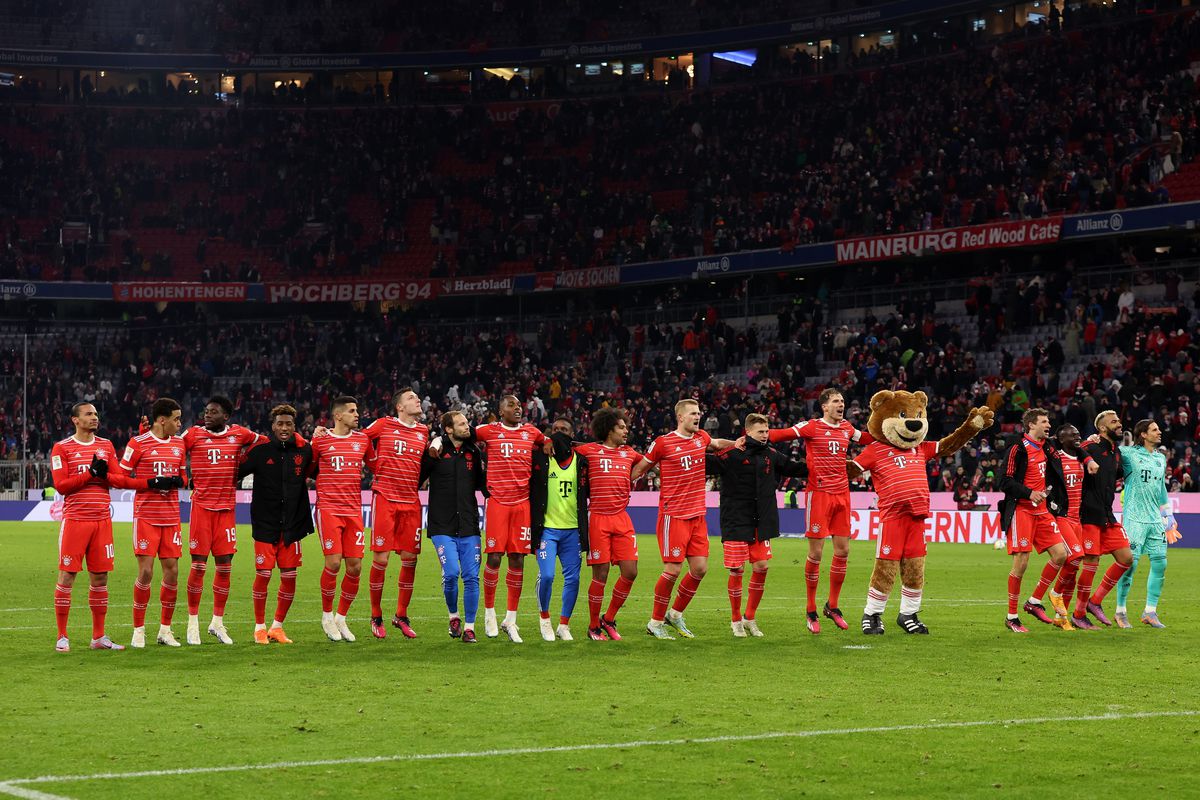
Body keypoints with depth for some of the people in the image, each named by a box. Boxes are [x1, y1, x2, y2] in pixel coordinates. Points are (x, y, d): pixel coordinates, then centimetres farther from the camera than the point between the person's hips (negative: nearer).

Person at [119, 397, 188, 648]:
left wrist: (176, 481, -1)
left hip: (171, 518, 5)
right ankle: (138, 630, 4)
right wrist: (152, 483, -14)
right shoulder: (138, 443, -5)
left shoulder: (179, 444, 12)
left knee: (172, 571, 3)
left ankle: (165, 629, 15)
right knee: (145, 572, -7)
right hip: (146, 516, -5)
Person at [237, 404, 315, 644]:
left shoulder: (304, 450, 2)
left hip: (292, 524, 3)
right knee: (263, 575, -3)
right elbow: (236, 473, 1)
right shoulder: (260, 449, -6)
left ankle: (277, 627, 19)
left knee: (289, 577, 4)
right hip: (265, 523, -3)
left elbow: (311, 472, 21)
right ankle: (260, 627, 13)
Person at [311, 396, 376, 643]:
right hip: (328, 509, -4)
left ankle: (341, 618, 16)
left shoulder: (362, 439, 11)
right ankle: (327, 615, 8)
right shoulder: (320, 440, 1)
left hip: (354, 510, 4)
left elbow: (376, 466, 23)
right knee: (333, 563, -12)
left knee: (355, 567, -1)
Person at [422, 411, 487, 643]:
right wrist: (431, 457, -16)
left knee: (471, 577, -1)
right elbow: (416, 480, -4)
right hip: (442, 526, -4)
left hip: (469, 527, 4)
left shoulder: (473, 452, 10)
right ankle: (453, 616, 10)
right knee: (451, 572, -15)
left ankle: (469, 627, 9)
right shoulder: (436, 451, -3)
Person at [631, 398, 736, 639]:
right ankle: (655, 622, 6)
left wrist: (737, 444, 20)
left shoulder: (701, 438, 10)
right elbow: (639, 469, 3)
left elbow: (716, 444, 34)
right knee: (673, 570, -8)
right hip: (673, 516, -6)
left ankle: (675, 614, 22)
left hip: (698, 515, 6)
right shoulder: (662, 443, -8)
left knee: (700, 568, 3)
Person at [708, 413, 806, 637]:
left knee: (762, 566, 3)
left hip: (762, 523, 5)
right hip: (736, 522, -5)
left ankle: (750, 618, 18)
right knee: (737, 570, -3)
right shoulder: (731, 454, -10)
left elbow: (794, 468, 22)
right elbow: (707, 465, -15)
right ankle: (735, 621, 14)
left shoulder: (771, 455, 9)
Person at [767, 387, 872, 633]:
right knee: (816, 552, -4)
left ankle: (832, 606, 20)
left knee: (843, 550, 5)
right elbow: (781, 435, -13)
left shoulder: (847, 428, 13)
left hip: (842, 494, 6)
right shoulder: (812, 427, -5)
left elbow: (867, 439, 33)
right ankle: (811, 611, 8)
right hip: (819, 494, -6)